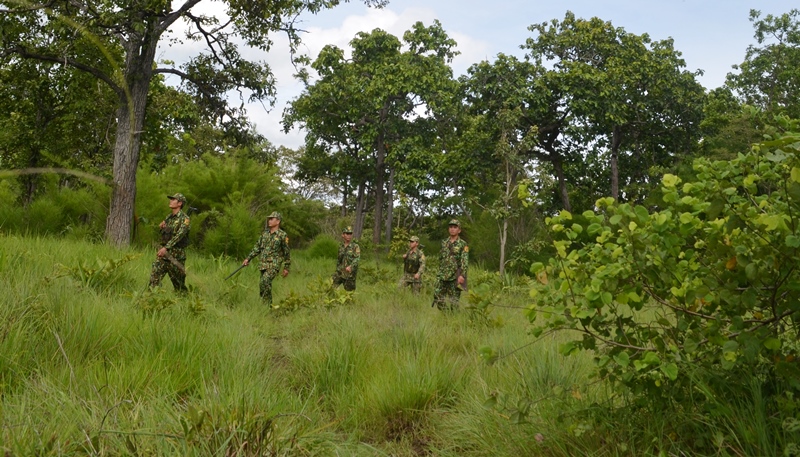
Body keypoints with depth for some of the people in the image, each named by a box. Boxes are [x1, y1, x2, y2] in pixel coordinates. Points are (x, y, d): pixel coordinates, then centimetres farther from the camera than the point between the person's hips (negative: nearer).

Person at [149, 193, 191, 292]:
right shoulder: (168, 217, 15)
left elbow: (179, 235, -21)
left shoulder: (184, 218, -8)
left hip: (176, 255, -6)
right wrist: (161, 227, 3)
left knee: (178, 282, 3)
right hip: (163, 253, 6)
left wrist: (166, 248, -29)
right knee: (154, 275, -7)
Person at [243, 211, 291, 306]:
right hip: (263, 265, 6)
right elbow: (257, 247, 17)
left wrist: (286, 268, -2)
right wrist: (248, 258, 9)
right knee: (266, 284, 8)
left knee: (264, 282, -23)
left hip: (274, 265, -6)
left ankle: (267, 304, -16)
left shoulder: (282, 235, -6)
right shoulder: (265, 233, 11)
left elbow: (287, 252, -2)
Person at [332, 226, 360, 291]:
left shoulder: (355, 246, -7)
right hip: (340, 272, 4)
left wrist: (350, 266, -38)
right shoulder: (340, 245, 8)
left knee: (349, 290, 4)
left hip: (350, 273, -4)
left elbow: (357, 258, -21)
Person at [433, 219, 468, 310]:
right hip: (442, 276, 5)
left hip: (455, 277, -5)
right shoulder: (444, 243, 14)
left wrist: (462, 275, -22)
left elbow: (465, 261, -11)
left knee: (453, 302, -1)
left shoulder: (463, 244, -2)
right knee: (437, 298, 1)